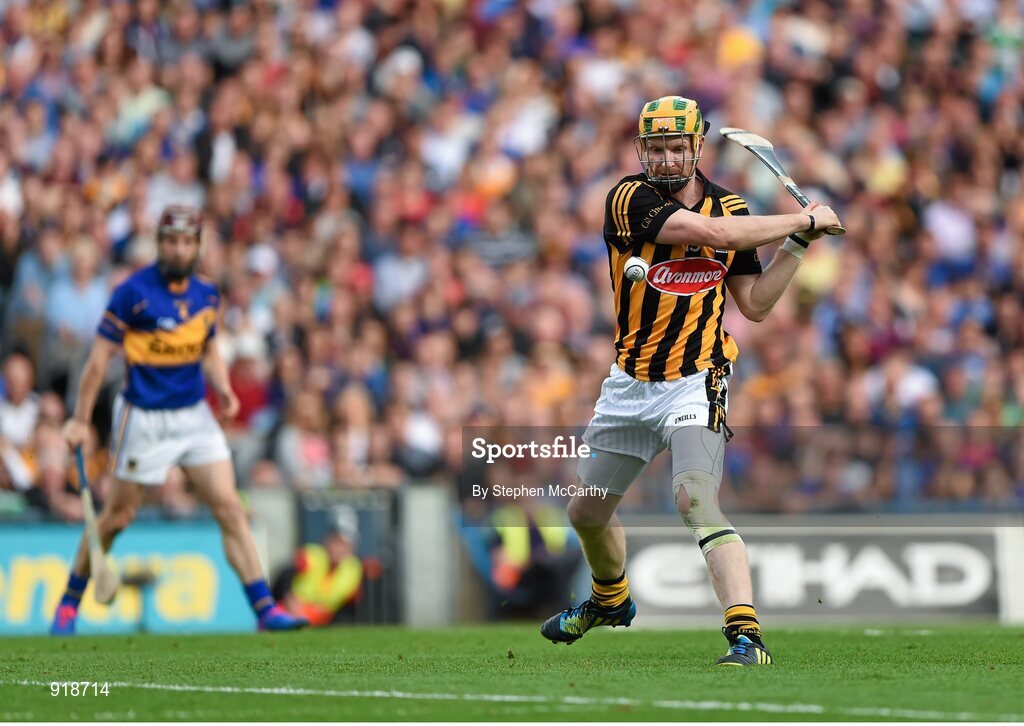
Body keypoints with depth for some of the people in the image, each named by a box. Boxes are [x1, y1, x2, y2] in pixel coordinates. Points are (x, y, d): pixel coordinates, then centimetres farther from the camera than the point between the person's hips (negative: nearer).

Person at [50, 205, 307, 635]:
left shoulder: (207, 295, 6)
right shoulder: (133, 292, -10)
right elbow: (100, 356, -8)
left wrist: (223, 388, 0)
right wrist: (80, 420, -8)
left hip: (195, 417, 4)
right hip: (144, 419, -4)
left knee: (229, 508, -6)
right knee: (117, 517, 5)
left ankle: (265, 608, -7)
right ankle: (70, 601, 24)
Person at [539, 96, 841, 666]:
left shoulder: (730, 206, 1)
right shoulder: (630, 199, -13)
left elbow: (755, 304, 5)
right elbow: (712, 233, -26)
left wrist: (799, 242, -4)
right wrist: (805, 221, -19)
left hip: (695, 383, -2)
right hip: (630, 384, 2)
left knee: (698, 503, -24)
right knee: (588, 513, 17)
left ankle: (748, 637, -32)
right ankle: (611, 601, 49)